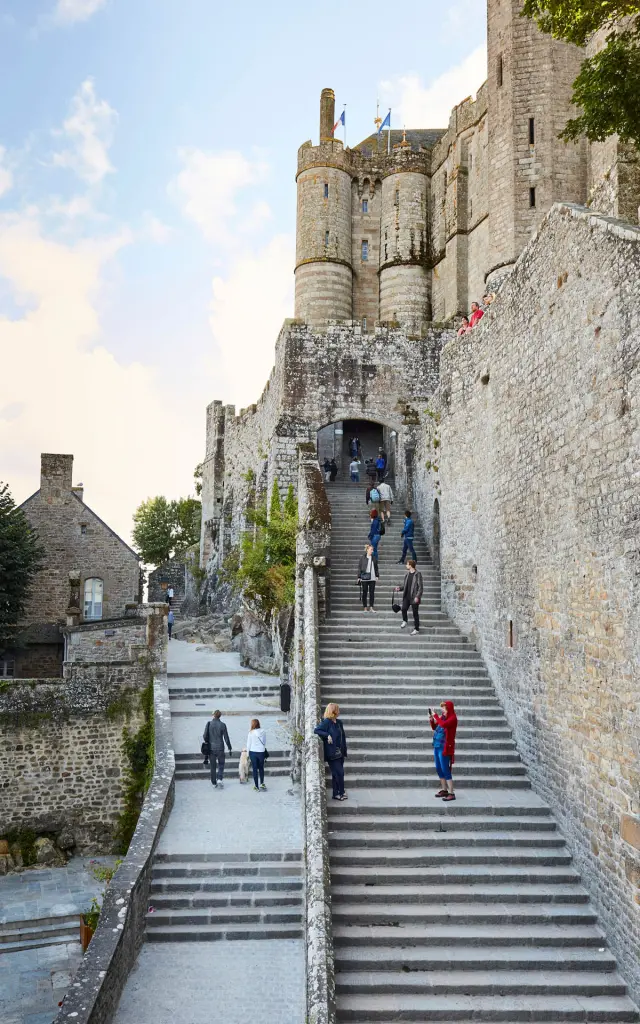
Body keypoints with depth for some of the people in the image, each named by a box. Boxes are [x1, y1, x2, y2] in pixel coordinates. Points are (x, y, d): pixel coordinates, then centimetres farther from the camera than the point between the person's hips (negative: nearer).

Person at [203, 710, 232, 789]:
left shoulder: (209, 724, -4)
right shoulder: (222, 725, -7)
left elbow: (204, 736, -1)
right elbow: (226, 738, -4)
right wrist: (229, 748, 5)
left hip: (211, 748, 1)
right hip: (220, 748, -1)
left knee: (213, 766, 10)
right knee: (221, 764, 10)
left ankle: (214, 783, 13)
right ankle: (220, 779, -9)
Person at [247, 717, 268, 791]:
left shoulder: (251, 733, -12)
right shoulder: (263, 732, -4)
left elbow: (248, 744, -5)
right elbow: (265, 743, 6)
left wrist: (248, 754, 6)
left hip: (253, 752, -2)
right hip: (261, 752, 2)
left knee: (255, 769, 8)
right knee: (261, 768, 20)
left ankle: (256, 787, 12)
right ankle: (262, 783, 24)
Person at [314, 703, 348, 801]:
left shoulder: (339, 722, 10)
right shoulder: (326, 722, -12)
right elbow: (316, 730, -20)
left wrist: (344, 750, 12)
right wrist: (327, 735, -27)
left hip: (340, 753, 7)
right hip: (332, 753, -7)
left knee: (336, 774, 12)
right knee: (339, 773, -6)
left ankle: (336, 794, 20)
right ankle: (341, 793, 9)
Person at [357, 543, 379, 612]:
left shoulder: (374, 558, 8)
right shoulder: (362, 557, -2)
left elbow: (376, 568, 14)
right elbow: (359, 567, -2)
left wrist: (377, 576, 7)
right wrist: (359, 577, -6)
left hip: (372, 578, 3)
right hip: (364, 578, -3)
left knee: (372, 593, 2)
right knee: (364, 593, 4)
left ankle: (371, 608, 7)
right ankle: (365, 608, 11)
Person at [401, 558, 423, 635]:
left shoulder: (417, 574, -10)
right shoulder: (407, 574, 10)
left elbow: (421, 587, -12)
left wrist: (417, 597, -19)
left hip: (414, 597, -5)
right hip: (407, 596, 5)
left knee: (415, 613, 2)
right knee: (404, 608, -9)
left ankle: (416, 629, 14)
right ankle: (405, 621, 20)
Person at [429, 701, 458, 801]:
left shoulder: (452, 718, -12)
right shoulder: (442, 717, 10)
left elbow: (443, 724, -29)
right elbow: (434, 727, 20)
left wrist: (435, 715, -19)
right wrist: (431, 719, 2)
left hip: (445, 747, -8)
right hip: (437, 746, 8)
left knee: (445, 770, -8)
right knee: (439, 769, 13)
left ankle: (451, 793, -4)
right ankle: (444, 790, 25)